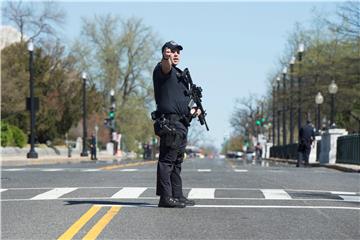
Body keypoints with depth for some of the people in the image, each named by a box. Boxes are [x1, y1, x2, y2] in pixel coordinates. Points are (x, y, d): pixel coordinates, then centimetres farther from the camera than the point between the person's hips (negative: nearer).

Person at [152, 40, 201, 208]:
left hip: (181, 124, 10)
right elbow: (165, 66, -30)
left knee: (177, 162, 13)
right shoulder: (162, 69, -3)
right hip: (169, 122, -10)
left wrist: (191, 110, 16)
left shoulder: (178, 74, 25)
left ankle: (177, 196, 18)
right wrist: (166, 57, -52)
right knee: (167, 160, -11)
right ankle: (165, 197, -14)